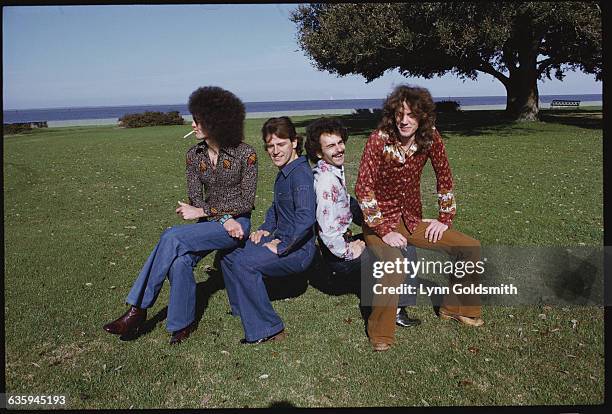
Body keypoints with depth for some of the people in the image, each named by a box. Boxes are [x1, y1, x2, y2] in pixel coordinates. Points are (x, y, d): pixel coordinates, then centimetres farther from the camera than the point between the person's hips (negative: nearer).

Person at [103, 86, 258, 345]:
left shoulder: (245, 154, -11)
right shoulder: (194, 155, 4)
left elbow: (247, 201, -10)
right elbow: (195, 199, 1)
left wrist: (203, 212, -14)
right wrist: (224, 218, -17)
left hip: (238, 222, -5)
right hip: (209, 224, 5)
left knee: (172, 237, -26)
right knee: (179, 261, -26)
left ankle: (138, 309, -13)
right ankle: (183, 324, -6)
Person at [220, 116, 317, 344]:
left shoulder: (300, 174, -20)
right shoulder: (284, 171, 11)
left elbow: (305, 218, -32)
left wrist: (281, 247, -24)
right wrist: (266, 229, 11)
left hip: (298, 249, -10)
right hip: (281, 239, 10)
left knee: (243, 262, -26)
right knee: (229, 255, 10)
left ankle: (267, 329, -13)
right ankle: (246, 312, 24)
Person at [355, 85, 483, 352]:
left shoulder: (430, 138, -6)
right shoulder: (379, 140, -20)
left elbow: (444, 178, 6)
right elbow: (363, 188, -22)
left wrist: (445, 218, 1)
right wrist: (385, 231, -23)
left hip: (412, 220, 5)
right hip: (381, 222, -5)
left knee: (470, 248, -2)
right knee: (395, 269, -33)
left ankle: (455, 307, 21)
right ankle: (380, 335, -9)